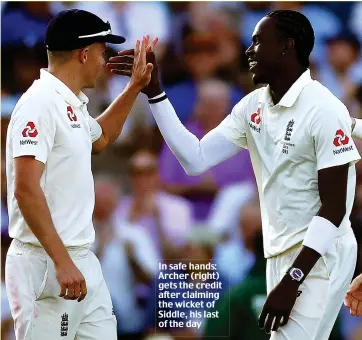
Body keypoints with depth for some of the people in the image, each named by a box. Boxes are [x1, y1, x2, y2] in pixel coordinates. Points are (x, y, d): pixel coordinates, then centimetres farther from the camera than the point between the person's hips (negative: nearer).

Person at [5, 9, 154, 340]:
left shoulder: (73, 104, 15)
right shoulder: (40, 103, -15)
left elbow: (99, 138, 39)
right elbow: (26, 190, -22)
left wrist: (135, 87, 31)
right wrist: (61, 262, -25)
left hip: (83, 260, 10)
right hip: (45, 264, -10)